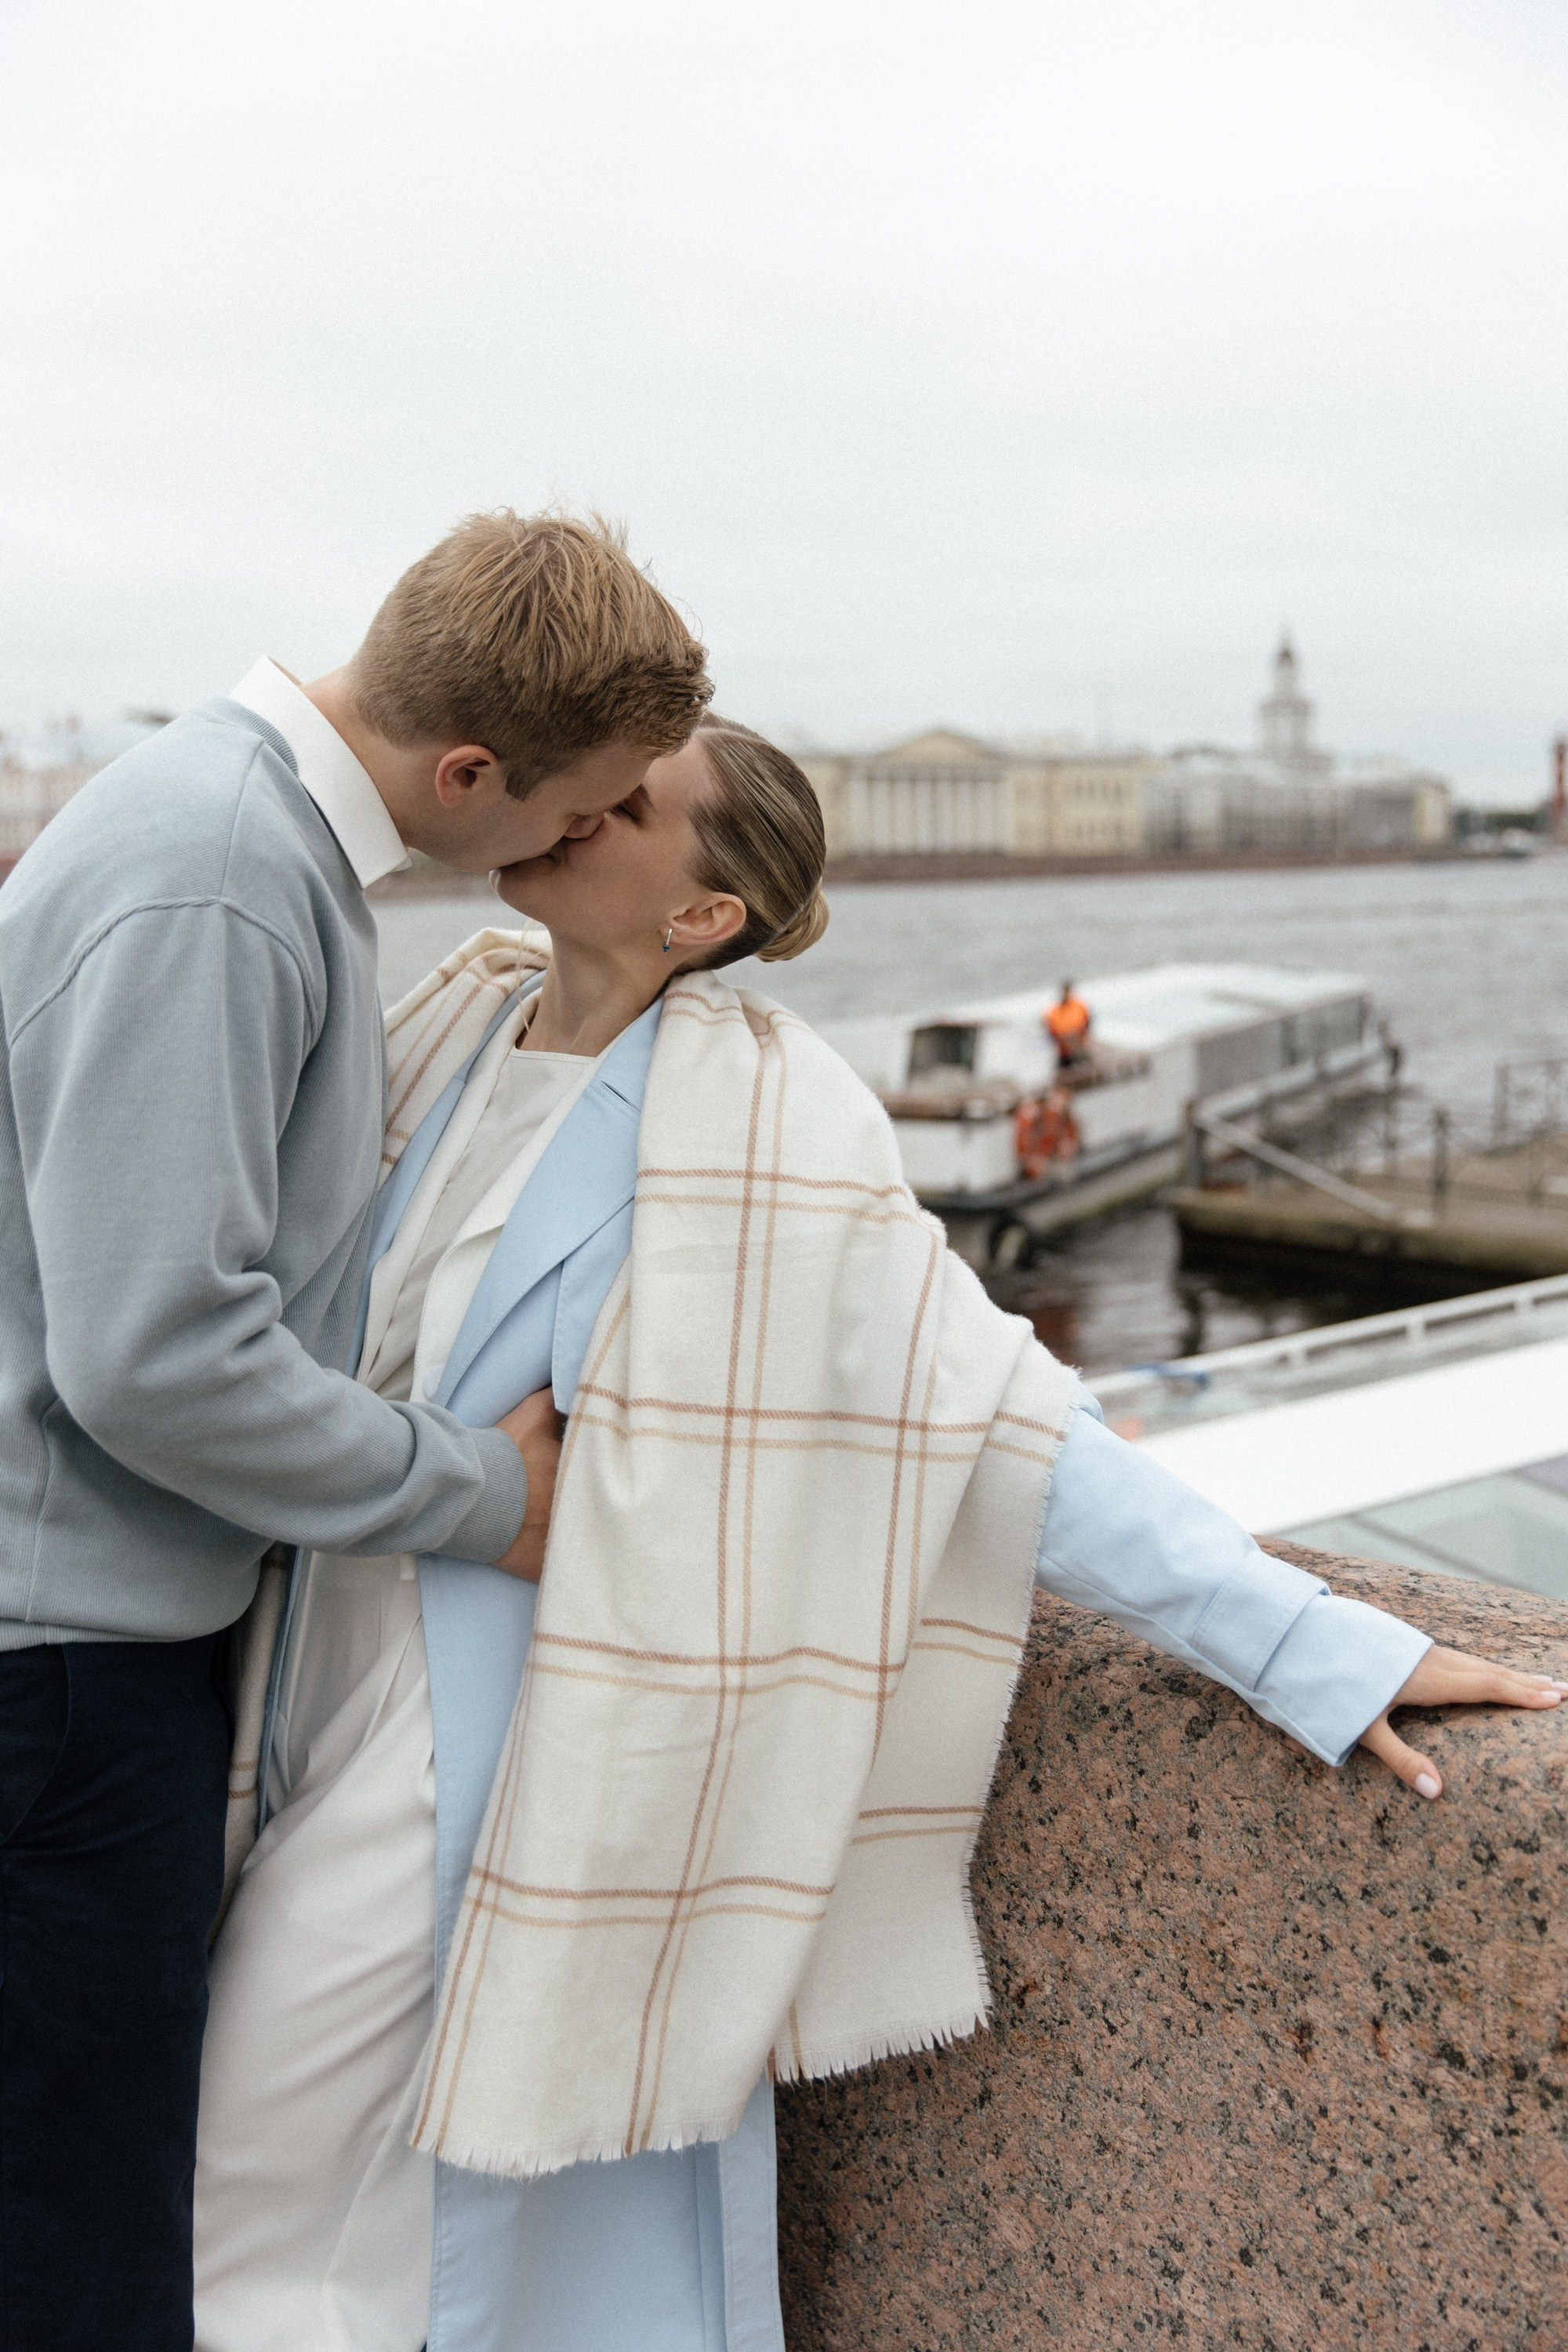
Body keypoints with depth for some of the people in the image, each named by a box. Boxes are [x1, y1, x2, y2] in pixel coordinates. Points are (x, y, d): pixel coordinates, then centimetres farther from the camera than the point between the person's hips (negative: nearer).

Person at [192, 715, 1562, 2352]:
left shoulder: (756, 1143, -18)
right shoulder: (462, 1033, 2)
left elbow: (991, 1416, -18)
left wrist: (1318, 1647, -19)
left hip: (490, 1754, -6)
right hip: (352, 1705, 6)